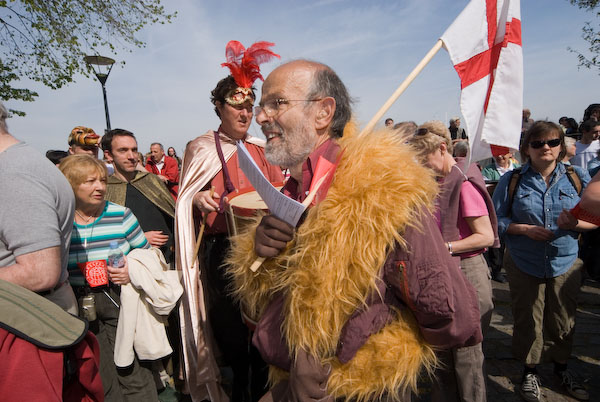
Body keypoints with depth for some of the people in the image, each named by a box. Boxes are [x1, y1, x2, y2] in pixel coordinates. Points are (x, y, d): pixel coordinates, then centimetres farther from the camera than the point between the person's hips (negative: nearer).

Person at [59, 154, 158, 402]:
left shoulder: (121, 215, -3)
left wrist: (134, 271, -14)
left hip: (121, 303, -1)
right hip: (79, 307, 1)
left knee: (133, 375, 1)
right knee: (99, 379, 13)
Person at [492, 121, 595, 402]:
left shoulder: (577, 177, 1)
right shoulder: (512, 180, -4)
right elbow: (496, 219, -2)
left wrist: (577, 221, -17)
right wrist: (524, 229, -18)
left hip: (565, 263, 2)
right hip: (524, 263, -1)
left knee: (563, 321, 13)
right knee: (527, 321, 10)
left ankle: (561, 367, 39)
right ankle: (530, 372, 32)